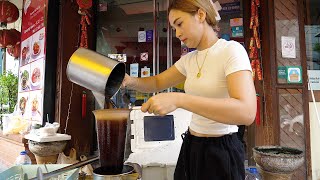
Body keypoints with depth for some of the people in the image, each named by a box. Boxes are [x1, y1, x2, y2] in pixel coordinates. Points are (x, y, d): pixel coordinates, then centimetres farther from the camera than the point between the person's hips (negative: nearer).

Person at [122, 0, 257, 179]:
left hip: (221, 151, -6)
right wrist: (132, 81, -7)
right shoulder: (188, 59, 4)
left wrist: (178, 99, -36)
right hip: (191, 146, 6)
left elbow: (246, 112, -29)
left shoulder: (231, 50, -16)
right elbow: (157, 82, 15)